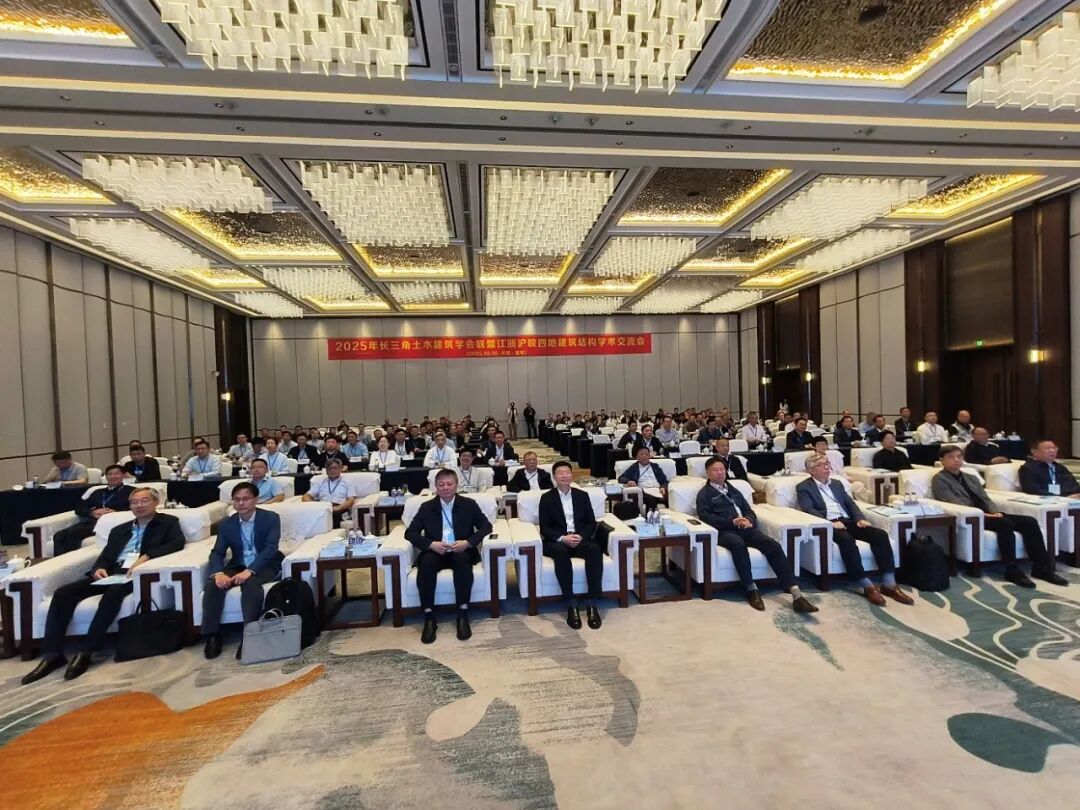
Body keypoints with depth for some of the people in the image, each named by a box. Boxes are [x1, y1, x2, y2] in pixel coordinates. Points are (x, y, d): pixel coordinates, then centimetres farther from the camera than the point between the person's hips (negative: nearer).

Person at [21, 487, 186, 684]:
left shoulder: (168, 522, 8)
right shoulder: (119, 530, 26)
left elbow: (178, 542, -10)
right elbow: (105, 556, 18)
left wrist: (146, 557, -21)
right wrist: (99, 569, -5)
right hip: (111, 573, 6)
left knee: (114, 592, -34)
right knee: (63, 593, -16)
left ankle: (85, 652, -25)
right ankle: (52, 654, -13)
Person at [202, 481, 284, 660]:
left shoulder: (271, 518, -9)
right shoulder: (226, 524, 5)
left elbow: (270, 549, -17)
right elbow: (217, 553, -1)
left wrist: (250, 571, -31)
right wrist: (218, 573, -23)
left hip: (265, 566, -4)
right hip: (237, 566, 4)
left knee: (250, 583, -35)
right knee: (213, 584, -23)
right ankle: (212, 635, -12)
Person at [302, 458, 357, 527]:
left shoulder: (347, 482, 18)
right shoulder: (320, 482, 28)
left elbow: (351, 500, 5)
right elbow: (306, 496, 21)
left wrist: (337, 508, -15)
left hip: (340, 509, -3)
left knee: (333, 512, -41)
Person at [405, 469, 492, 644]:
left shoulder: (469, 504, 2)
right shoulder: (426, 507, 4)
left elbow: (486, 526, -1)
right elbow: (410, 532, 0)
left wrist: (468, 542, -18)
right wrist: (431, 544, -17)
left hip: (461, 551, -1)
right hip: (435, 551, 1)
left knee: (463, 560, -34)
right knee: (426, 563, -31)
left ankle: (463, 615, -25)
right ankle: (429, 617, -21)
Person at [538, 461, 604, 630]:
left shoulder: (582, 495, 11)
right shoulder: (546, 498, 3)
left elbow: (591, 523, 7)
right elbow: (544, 528, -3)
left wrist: (580, 536, -14)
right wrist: (562, 538, -20)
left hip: (580, 538, 2)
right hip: (556, 541, -2)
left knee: (595, 550, -30)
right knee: (561, 552, -37)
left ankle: (592, 604, -24)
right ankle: (571, 605, -28)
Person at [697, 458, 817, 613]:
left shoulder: (734, 490, 27)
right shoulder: (704, 493, 9)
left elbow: (750, 511, 21)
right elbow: (705, 517, -6)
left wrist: (748, 520, -5)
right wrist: (732, 521, -16)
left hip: (745, 528, 5)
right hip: (724, 530, -5)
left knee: (772, 544, -23)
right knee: (738, 544, -38)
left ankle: (795, 594, -29)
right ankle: (751, 589, -27)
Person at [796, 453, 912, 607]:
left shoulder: (837, 484, 24)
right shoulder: (804, 487, 3)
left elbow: (850, 503, 17)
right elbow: (809, 510, -10)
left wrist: (860, 518, -3)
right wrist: (831, 523, -22)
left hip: (848, 521, 6)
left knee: (880, 535, -18)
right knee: (847, 540, -36)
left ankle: (889, 584, -17)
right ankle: (867, 586, -29)